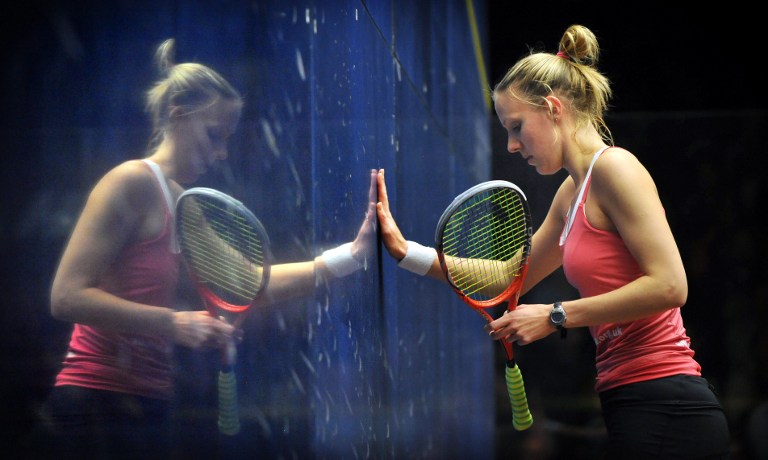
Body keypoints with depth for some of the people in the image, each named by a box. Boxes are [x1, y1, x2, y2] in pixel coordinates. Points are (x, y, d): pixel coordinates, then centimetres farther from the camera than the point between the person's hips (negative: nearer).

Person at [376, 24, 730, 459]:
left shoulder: (612, 165, -11)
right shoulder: (572, 192, 17)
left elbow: (668, 285, -20)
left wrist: (556, 316, -16)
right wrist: (406, 251, 22)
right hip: (629, 402, 9)